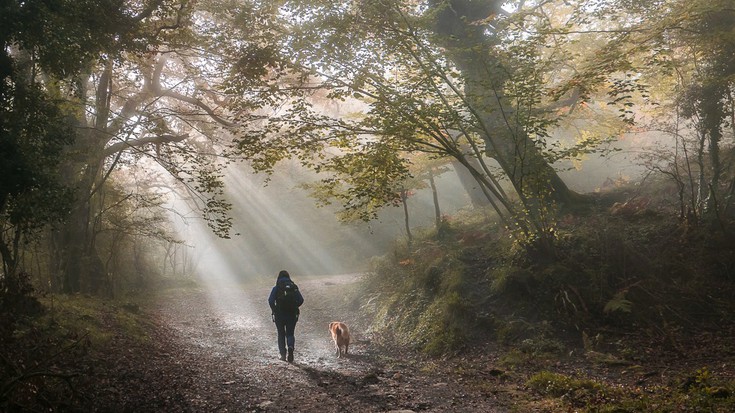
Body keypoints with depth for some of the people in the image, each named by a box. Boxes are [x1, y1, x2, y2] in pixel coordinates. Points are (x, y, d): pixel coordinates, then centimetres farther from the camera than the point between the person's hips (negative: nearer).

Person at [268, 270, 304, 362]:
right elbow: (301, 300, -2)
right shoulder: (294, 287, 5)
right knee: (290, 334, 12)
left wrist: (274, 310, 4)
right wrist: (294, 307, 11)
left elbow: (271, 300, -12)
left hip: (280, 314, -1)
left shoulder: (276, 287, -1)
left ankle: (283, 354, 8)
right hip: (292, 314, 1)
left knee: (281, 334, 14)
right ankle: (290, 347, -17)